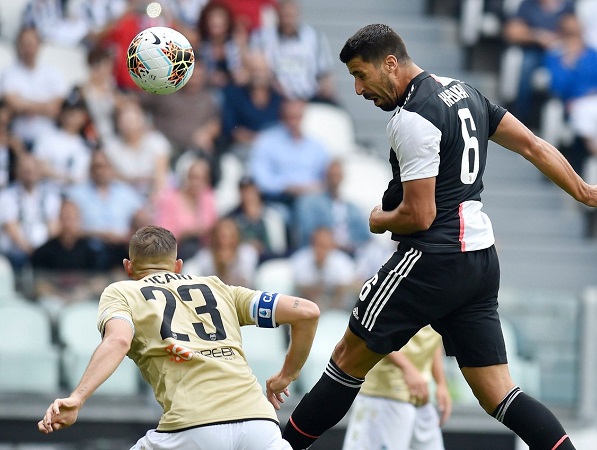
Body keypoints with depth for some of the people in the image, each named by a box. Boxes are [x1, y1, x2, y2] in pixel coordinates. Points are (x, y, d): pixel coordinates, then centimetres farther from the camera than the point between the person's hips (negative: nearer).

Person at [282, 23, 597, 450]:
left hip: (434, 260, -9)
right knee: (498, 394, 4)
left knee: (350, 357, 4)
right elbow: (534, 146, 16)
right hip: (481, 259, 9)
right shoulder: (464, 91, 13)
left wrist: (378, 220, 4)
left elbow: (419, 216, -17)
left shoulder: (412, 118, -15)